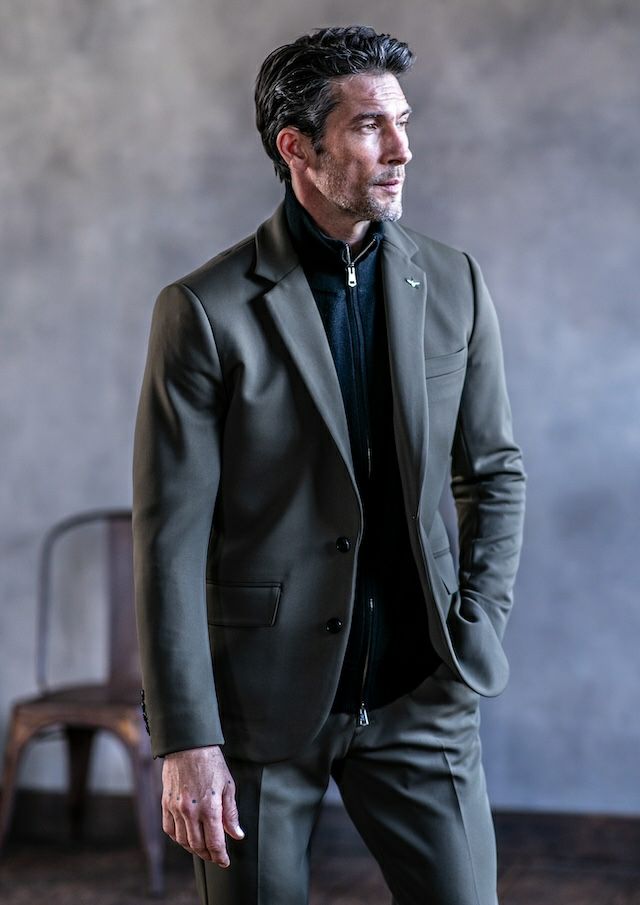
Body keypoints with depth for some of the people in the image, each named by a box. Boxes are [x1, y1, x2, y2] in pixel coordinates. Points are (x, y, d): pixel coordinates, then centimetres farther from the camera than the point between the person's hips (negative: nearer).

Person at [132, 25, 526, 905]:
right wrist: (186, 743, -14)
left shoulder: (453, 285, 3)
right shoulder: (206, 310, -10)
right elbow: (169, 540, -11)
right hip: (261, 698, -3)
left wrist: (478, 630, 2)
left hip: (419, 696, 3)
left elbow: (496, 471, 13)